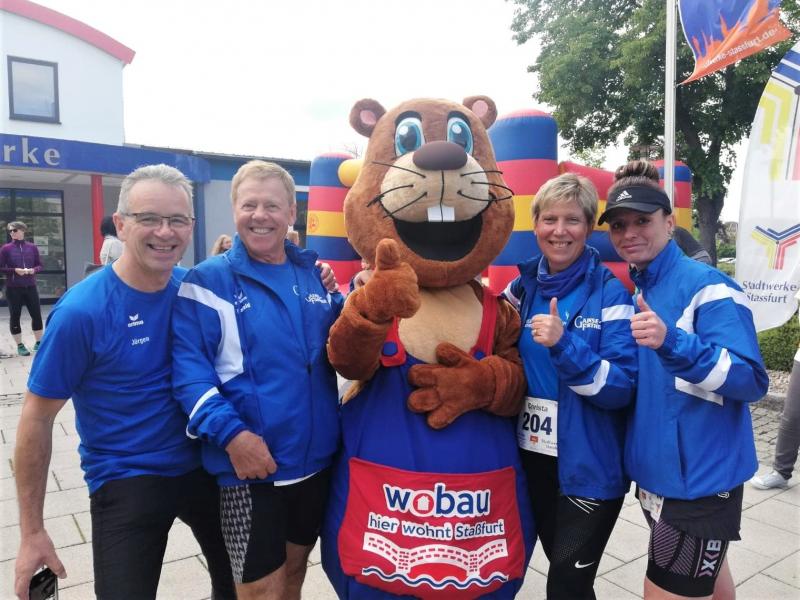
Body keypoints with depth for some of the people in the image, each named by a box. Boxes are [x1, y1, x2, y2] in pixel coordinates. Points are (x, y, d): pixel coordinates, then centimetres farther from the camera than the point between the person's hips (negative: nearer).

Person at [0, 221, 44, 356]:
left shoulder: (32, 247, 4)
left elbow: (39, 265, 10)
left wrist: (33, 270, -10)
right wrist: (14, 270, -16)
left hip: (30, 287, 2)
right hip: (13, 288, -2)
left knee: (36, 315, 4)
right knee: (15, 316, 4)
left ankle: (39, 343, 19)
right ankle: (20, 345, 15)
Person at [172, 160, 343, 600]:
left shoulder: (315, 274, 7)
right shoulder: (208, 280, -7)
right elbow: (188, 366, -14)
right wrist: (230, 434, -24)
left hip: (316, 458, 5)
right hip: (249, 462, -4)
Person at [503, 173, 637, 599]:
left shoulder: (609, 292, -12)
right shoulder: (523, 285, 2)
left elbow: (621, 389, -17)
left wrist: (564, 345, -29)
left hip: (589, 466, -5)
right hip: (532, 456, 5)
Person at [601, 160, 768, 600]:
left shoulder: (707, 286, -17)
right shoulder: (635, 293, 5)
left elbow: (751, 381, -22)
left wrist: (673, 343, -37)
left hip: (700, 476, -7)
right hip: (655, 470, 8)